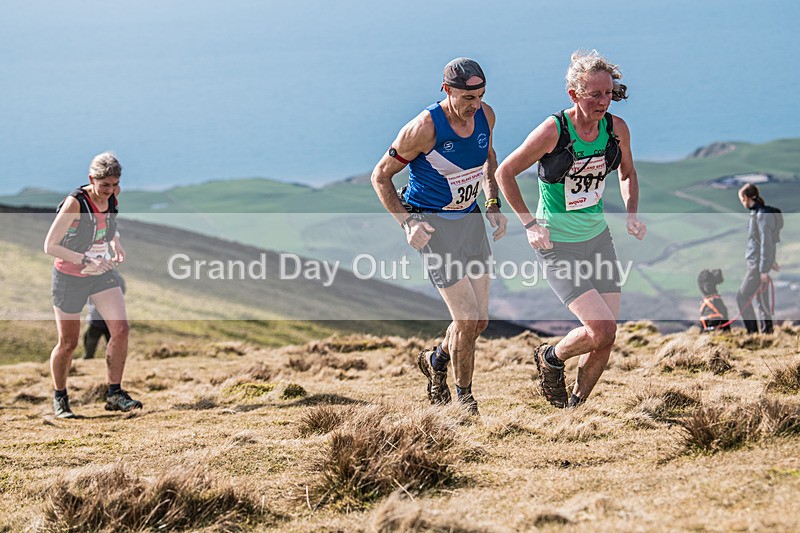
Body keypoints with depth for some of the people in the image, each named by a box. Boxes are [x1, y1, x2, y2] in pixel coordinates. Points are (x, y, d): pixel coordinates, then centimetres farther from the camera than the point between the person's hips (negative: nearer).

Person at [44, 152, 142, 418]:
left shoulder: (111, 200, -3)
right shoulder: (75, 202, -21)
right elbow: (50, 246, -21)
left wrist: (116, 244, -2)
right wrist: (86, 261, -28)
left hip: (102, 274, 5)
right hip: (69, 277, -5)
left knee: (121, 329, -13)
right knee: (68, 344, 3)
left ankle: (114, 394, -3)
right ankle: (60, 398, 26)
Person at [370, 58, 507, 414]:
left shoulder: (485, 116, -4)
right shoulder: (424, 128, -23)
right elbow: (380, 176, -12)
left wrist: (493, 205, 9)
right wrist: (407, 223, -20)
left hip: (470, 221, 6)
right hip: (433, 226, -6)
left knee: (480, 321, 8)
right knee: (466, 318, -12)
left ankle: (436, 360, 38)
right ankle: (464, 397, 8)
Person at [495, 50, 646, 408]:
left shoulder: (616, 128, -4)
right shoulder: (553, 131, -20)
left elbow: (627, 174, 16)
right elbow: (505, 173, -8)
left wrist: (631, 214, 0)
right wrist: (530, 224, -11)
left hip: (598, 238, 6)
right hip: (558, 244, -5)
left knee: (606, 338, 2)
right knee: (600, 329, -17)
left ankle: (575, 405, 25)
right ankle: (550, 359, 14)